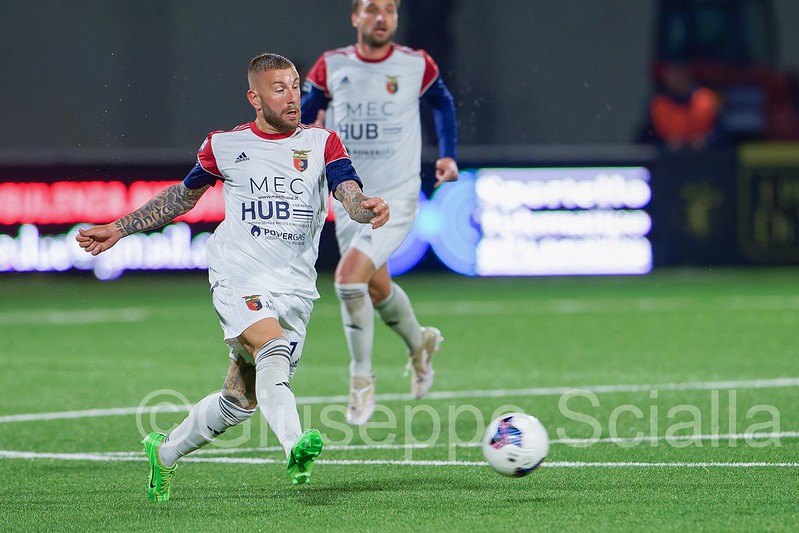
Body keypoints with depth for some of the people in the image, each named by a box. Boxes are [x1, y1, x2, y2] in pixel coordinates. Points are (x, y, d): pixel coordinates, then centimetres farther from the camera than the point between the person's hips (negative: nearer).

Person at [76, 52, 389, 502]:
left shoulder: (321, 142, 4)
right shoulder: (225, 146, 5)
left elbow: (350, 195, -11)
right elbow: (185, 195, 22)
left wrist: (367, 208, -36)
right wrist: (118, 229, 23)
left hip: (295, 291, 2)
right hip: (239, 279, -2)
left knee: (240, 401, 8)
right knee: (273, 349, -32)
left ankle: (166, 452, 31)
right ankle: (295, 447, -51)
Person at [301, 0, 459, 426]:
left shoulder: (416, 66, -6)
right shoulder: (331, 67, -3)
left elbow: (442, 103, 14)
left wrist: (448, 155, 7)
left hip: (397, 198, -4)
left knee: (349, 275, -21)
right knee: (377, 288, 16)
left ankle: (361, 380, -5)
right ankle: (420, 344, 48)